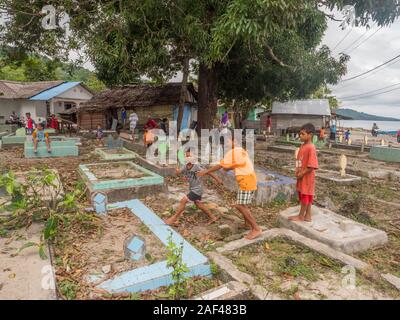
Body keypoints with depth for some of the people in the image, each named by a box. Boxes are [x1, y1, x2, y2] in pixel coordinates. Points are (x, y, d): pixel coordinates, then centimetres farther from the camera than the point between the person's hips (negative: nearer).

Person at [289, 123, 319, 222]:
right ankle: (307, 216, 26)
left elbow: (312, 166, -22)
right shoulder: (302, 146, 7)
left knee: (305, 196, 5)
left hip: (307, 177, -9)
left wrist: (302, 173, -17)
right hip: (301, 176, 9)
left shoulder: (311, 148, -20)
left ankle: (301, 216, 16)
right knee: (304, 196, 15)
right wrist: (297, 171, 4)